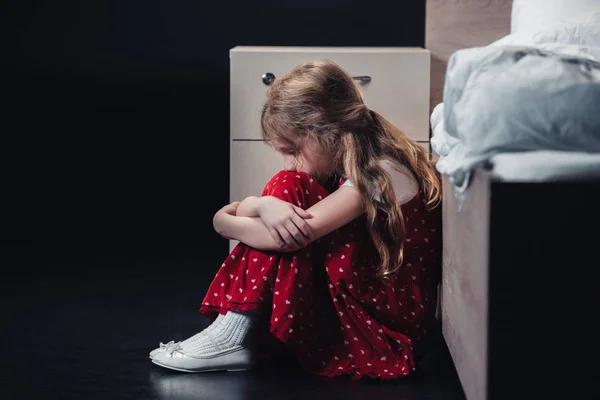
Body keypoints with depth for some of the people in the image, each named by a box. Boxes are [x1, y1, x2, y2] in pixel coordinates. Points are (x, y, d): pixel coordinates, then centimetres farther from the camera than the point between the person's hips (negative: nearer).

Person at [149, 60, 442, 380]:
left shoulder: (382, 173, -20)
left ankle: (233, 338, -17)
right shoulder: (340, 164, 3)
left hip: (394, 315, -8)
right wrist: (262, 206, -27)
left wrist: (224, 220, -13)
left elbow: (287, 238, -29)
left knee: (289, 189, -17)